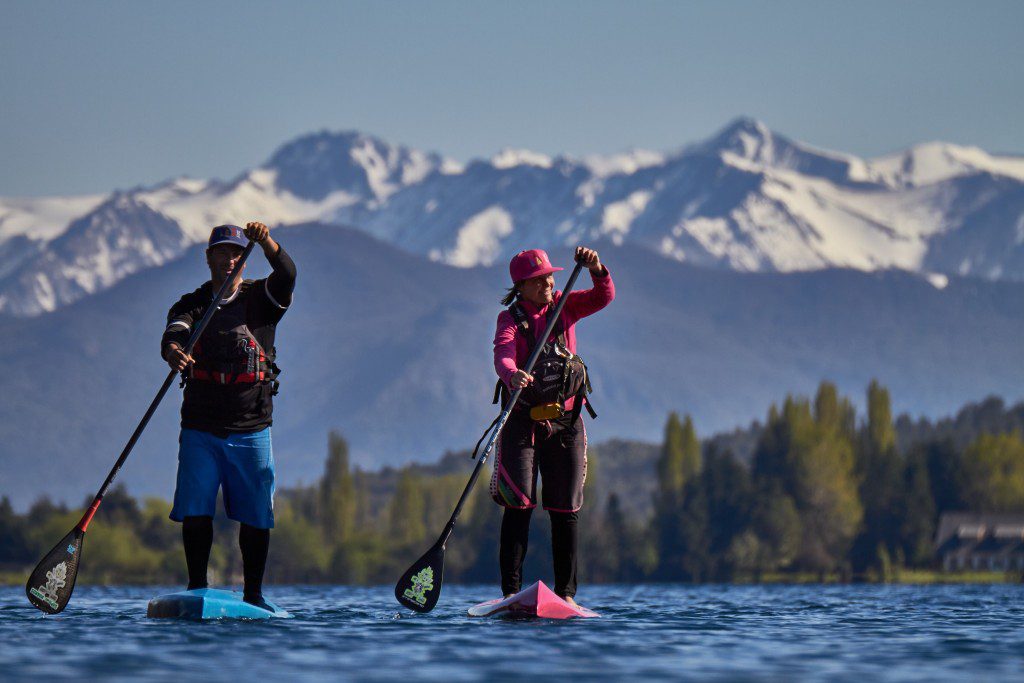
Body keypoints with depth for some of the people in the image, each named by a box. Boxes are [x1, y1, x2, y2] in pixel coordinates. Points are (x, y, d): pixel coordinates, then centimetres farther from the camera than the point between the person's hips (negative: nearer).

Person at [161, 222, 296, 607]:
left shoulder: (260, 299, 6)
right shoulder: (191, 305, 7)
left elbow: (286, 276, -16)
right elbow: (175, 333, -14)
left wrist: (266, 243, -36)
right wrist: (173, 353, -39)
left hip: (250, 430, 0)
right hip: (200, 429, 0)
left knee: (255, 517, 1)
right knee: (195, 511, -7)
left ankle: (253, 595, 13)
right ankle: (197, 590, 5)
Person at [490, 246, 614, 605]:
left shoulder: (564, 306, 7)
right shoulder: (511, 319, -4)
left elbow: (604, 297, -6)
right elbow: (503, 356, -23)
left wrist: (597, 269, -27)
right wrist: (512, 376, -46)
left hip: (565, 422, 3)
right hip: (523, 422, -3)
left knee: (566, 509, 4)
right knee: (519, 504, -11)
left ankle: (565, 591, 11)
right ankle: (511, 590, -9)